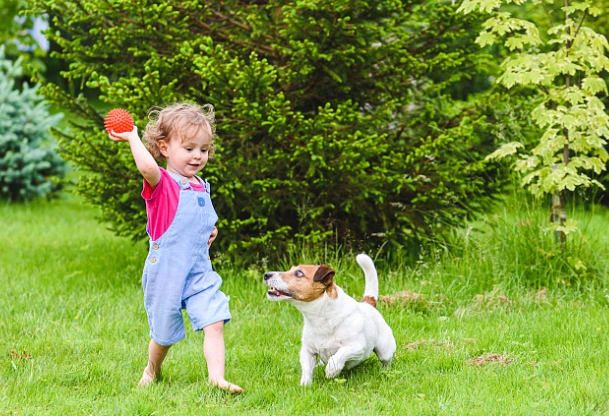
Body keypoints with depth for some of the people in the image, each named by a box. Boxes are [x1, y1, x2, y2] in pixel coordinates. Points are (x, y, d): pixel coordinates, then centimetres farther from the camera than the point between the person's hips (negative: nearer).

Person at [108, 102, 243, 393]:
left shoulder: (201, 188, 11)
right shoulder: (161, 184, -12)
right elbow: (147, 166, -37)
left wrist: (210, 230, 12)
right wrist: (132, 138, -28)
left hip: (199, 272, 5)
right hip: (166, 271, -5)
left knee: (214, 323, -12)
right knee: (164, 334, 10)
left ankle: (217, 377, -15)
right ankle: (152, 372, 37)